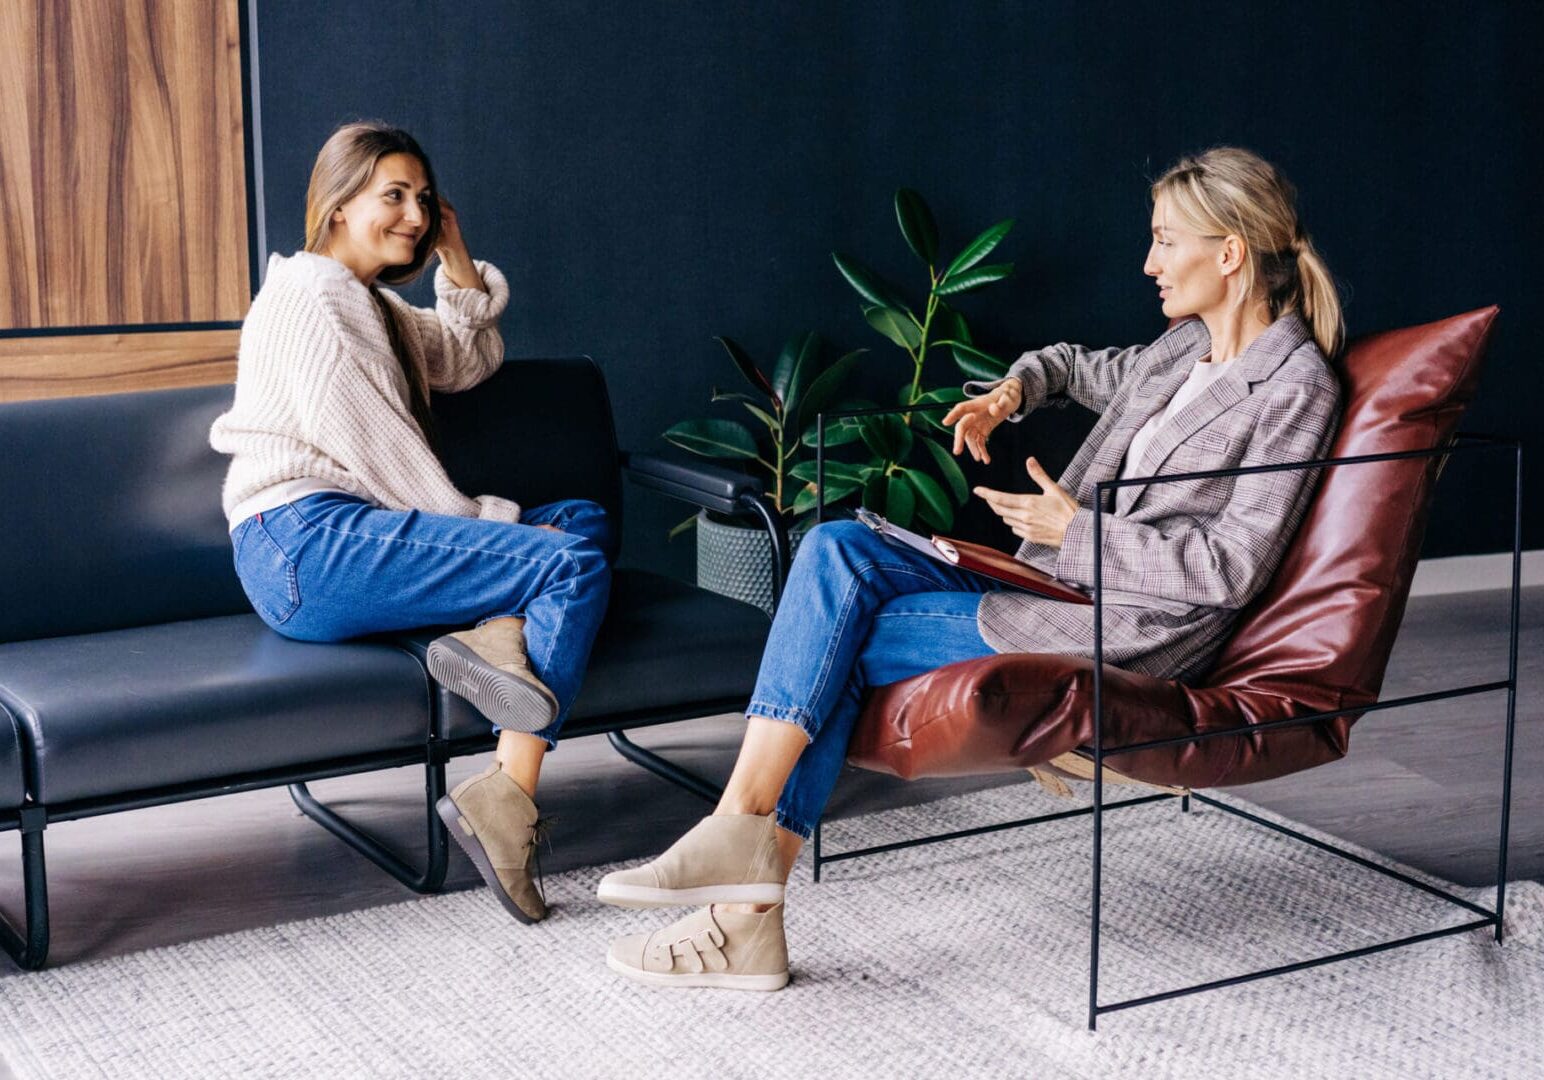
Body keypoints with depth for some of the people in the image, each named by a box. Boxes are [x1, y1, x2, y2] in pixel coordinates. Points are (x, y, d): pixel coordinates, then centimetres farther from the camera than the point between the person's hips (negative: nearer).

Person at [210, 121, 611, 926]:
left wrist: (457, 262, 18)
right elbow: (378, 455, -12)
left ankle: (496, 636, -21)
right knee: (573, 566, -20)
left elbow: (468, 362, 33)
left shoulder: (369, 302, 24)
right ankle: (505, 801, -29)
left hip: (353, 535, 10)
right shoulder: (308, 299, -7)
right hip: (306, 546, -10)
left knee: (583, 521, 9)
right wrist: (480, 524, -4)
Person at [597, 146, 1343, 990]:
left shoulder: (1295, 385, -8)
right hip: (1050, 598, 8)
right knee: (836, 551, -12)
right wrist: (1013, 390, 16)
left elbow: (1232, 568, -15)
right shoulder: (1188, 344, 17)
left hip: (1123, 637, -8)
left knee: (838, 642, -16)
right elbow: (1085, 367, 38)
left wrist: (1077, 528, -13)